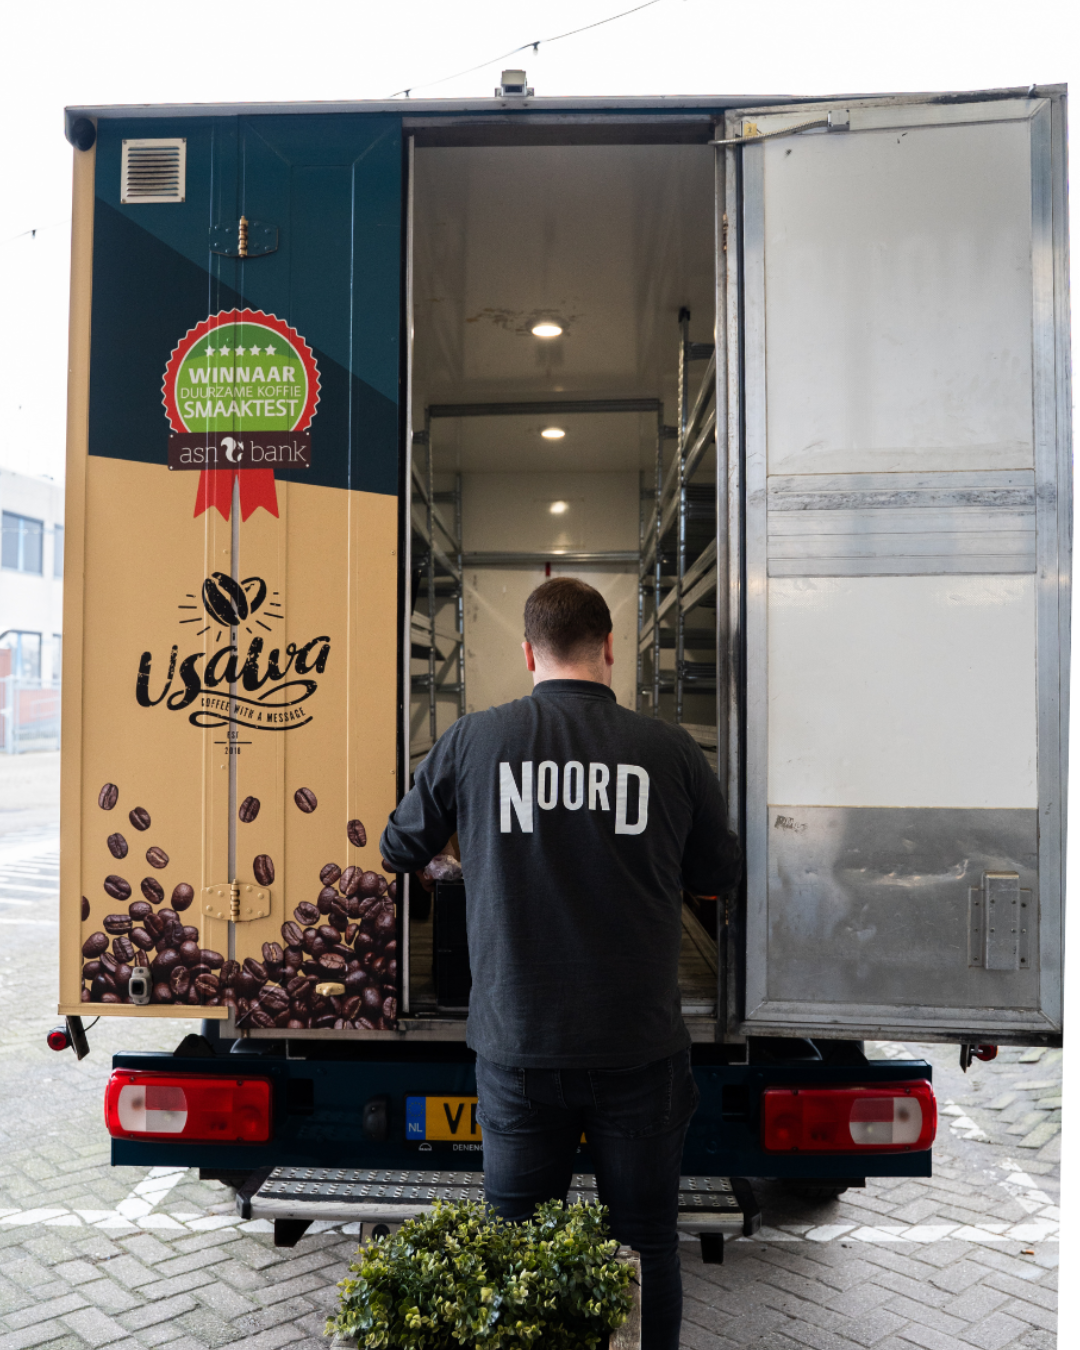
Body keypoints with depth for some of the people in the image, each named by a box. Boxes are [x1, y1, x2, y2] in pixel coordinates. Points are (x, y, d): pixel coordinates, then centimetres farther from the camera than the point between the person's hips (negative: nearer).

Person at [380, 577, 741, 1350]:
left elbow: (399, 852, 9)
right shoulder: (671, 751, -7)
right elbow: (720, 877, 8)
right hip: (639, 1049, 0)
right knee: (645, 1249, 16)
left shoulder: (472, 742, -6)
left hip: (517, 1048, 1)